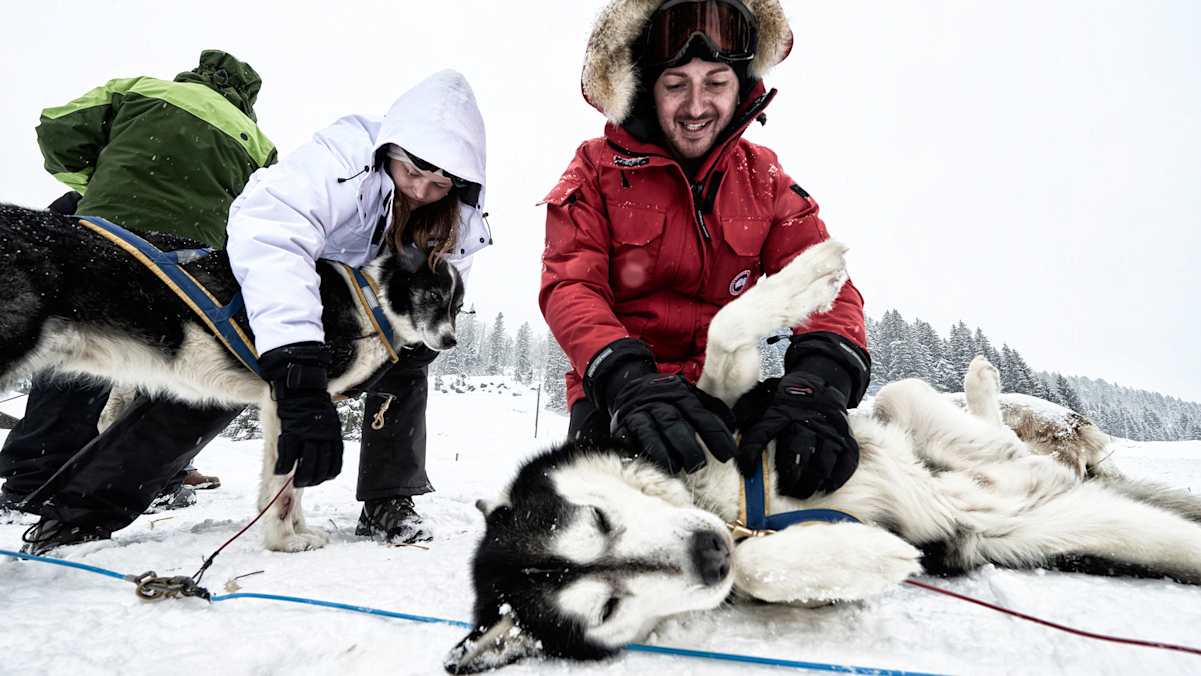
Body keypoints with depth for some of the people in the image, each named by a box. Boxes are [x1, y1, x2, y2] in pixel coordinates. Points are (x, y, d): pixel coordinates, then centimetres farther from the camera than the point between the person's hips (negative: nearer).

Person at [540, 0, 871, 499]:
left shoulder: (763, 176, 6)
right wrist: (627, 380, -35)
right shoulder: (598, 168, -1)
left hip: (730, 391, 3)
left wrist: (819, 379, -28)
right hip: (614, 395, -2)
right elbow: (570, 286, -14)